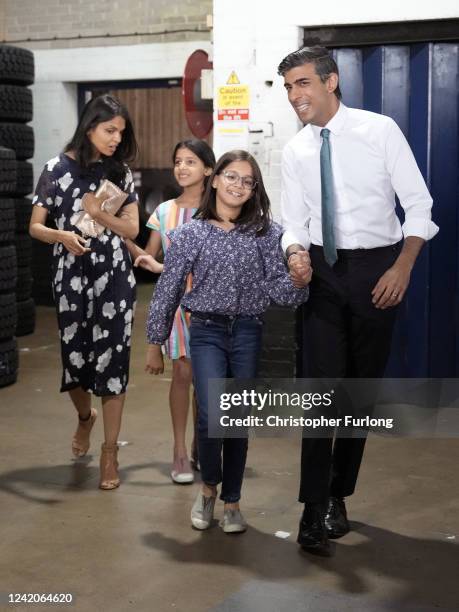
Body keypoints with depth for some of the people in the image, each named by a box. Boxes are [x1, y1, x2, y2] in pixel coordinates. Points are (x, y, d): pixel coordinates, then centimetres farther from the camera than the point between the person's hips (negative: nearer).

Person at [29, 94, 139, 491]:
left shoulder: (120, 172, 5)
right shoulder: (58, 169, -2)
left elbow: (132, 228, 5)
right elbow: (35, 227, -2)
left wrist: (99, 214, -13)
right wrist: (63, 236, -23)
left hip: (115, 276, 1)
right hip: (72, 275, -1)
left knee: (112, 359, -2)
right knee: (75, 357, 5)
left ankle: (110, 452, 8)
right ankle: (85, 416, 39)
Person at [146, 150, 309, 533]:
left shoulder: (266, 233, 2)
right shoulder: (191, 234, 0)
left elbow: (278, 288, -2)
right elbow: (168, 290, 4)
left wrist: (298, 279, -24)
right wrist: (156, 340, 7)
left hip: (248, 332, 2)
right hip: (207, 332, -1)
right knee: (213, 417, -14)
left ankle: (232, 501, 23)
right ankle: (209, 484, 15)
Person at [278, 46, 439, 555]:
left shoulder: (380, 131, -7)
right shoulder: (295, 152, 2)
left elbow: (419, 205, -5)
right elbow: (294, 223, 7)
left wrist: (403, 268, -14)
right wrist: (296, 252, -16)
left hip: (378, 269, -1)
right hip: (324, 271, 2)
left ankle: (338, 495, 23)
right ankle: (315, 510, 0)